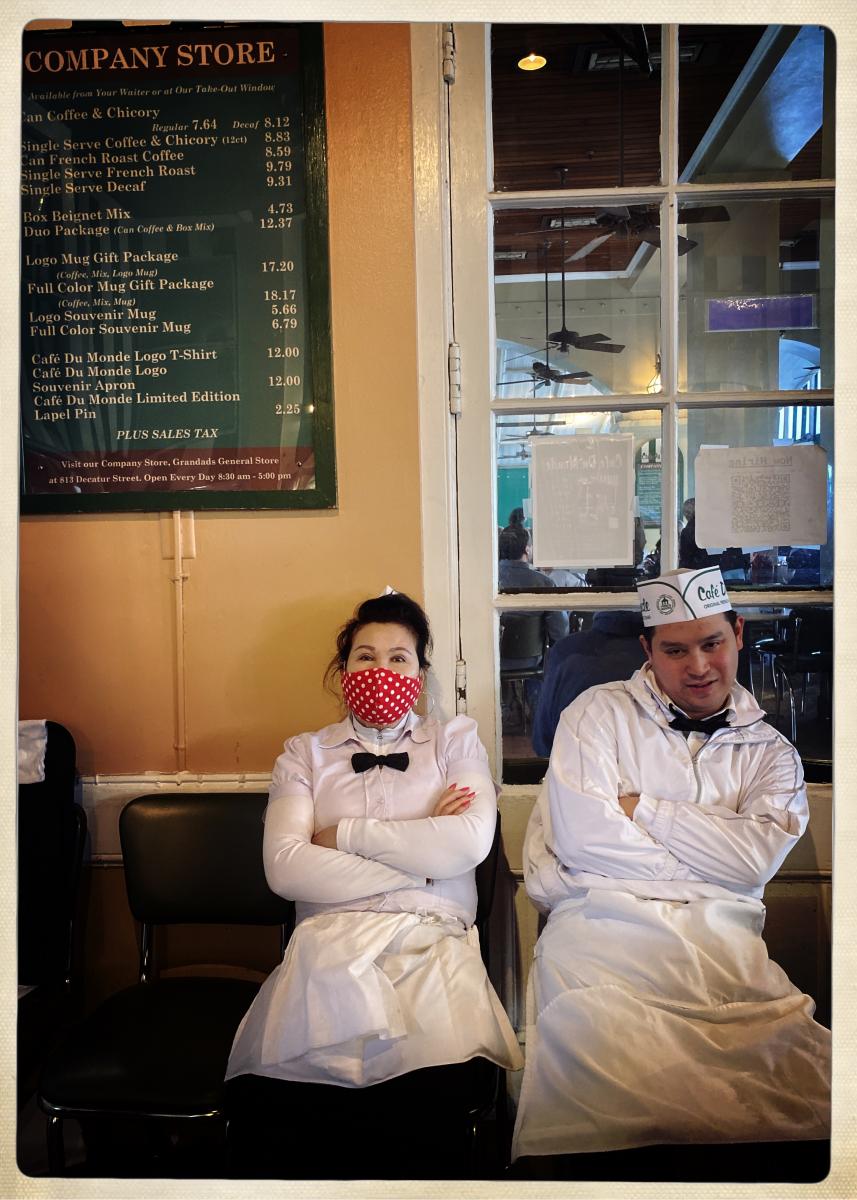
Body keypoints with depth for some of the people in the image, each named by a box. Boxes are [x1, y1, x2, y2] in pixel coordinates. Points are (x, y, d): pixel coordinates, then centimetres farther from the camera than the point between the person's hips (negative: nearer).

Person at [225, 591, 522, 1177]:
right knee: (259, 1095, -29)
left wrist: (347, 833, -2)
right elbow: (285, 867, -1)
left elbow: (471, 842, -4)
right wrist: (417, 863, -5)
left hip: (432, 943, 0)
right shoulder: (305, 753, 17)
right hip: (330, 944, 1)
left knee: (449, 1087, -32)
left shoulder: (456, 740, 16)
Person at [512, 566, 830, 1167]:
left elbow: (757, 858, 0)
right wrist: (715, 860, 3)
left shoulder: (771, 752, 19)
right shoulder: (601, 712, 9)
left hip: (722, 938, 3)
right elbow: (580, 836, -5)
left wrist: (641, 808, 0)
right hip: (603, 921, -2)